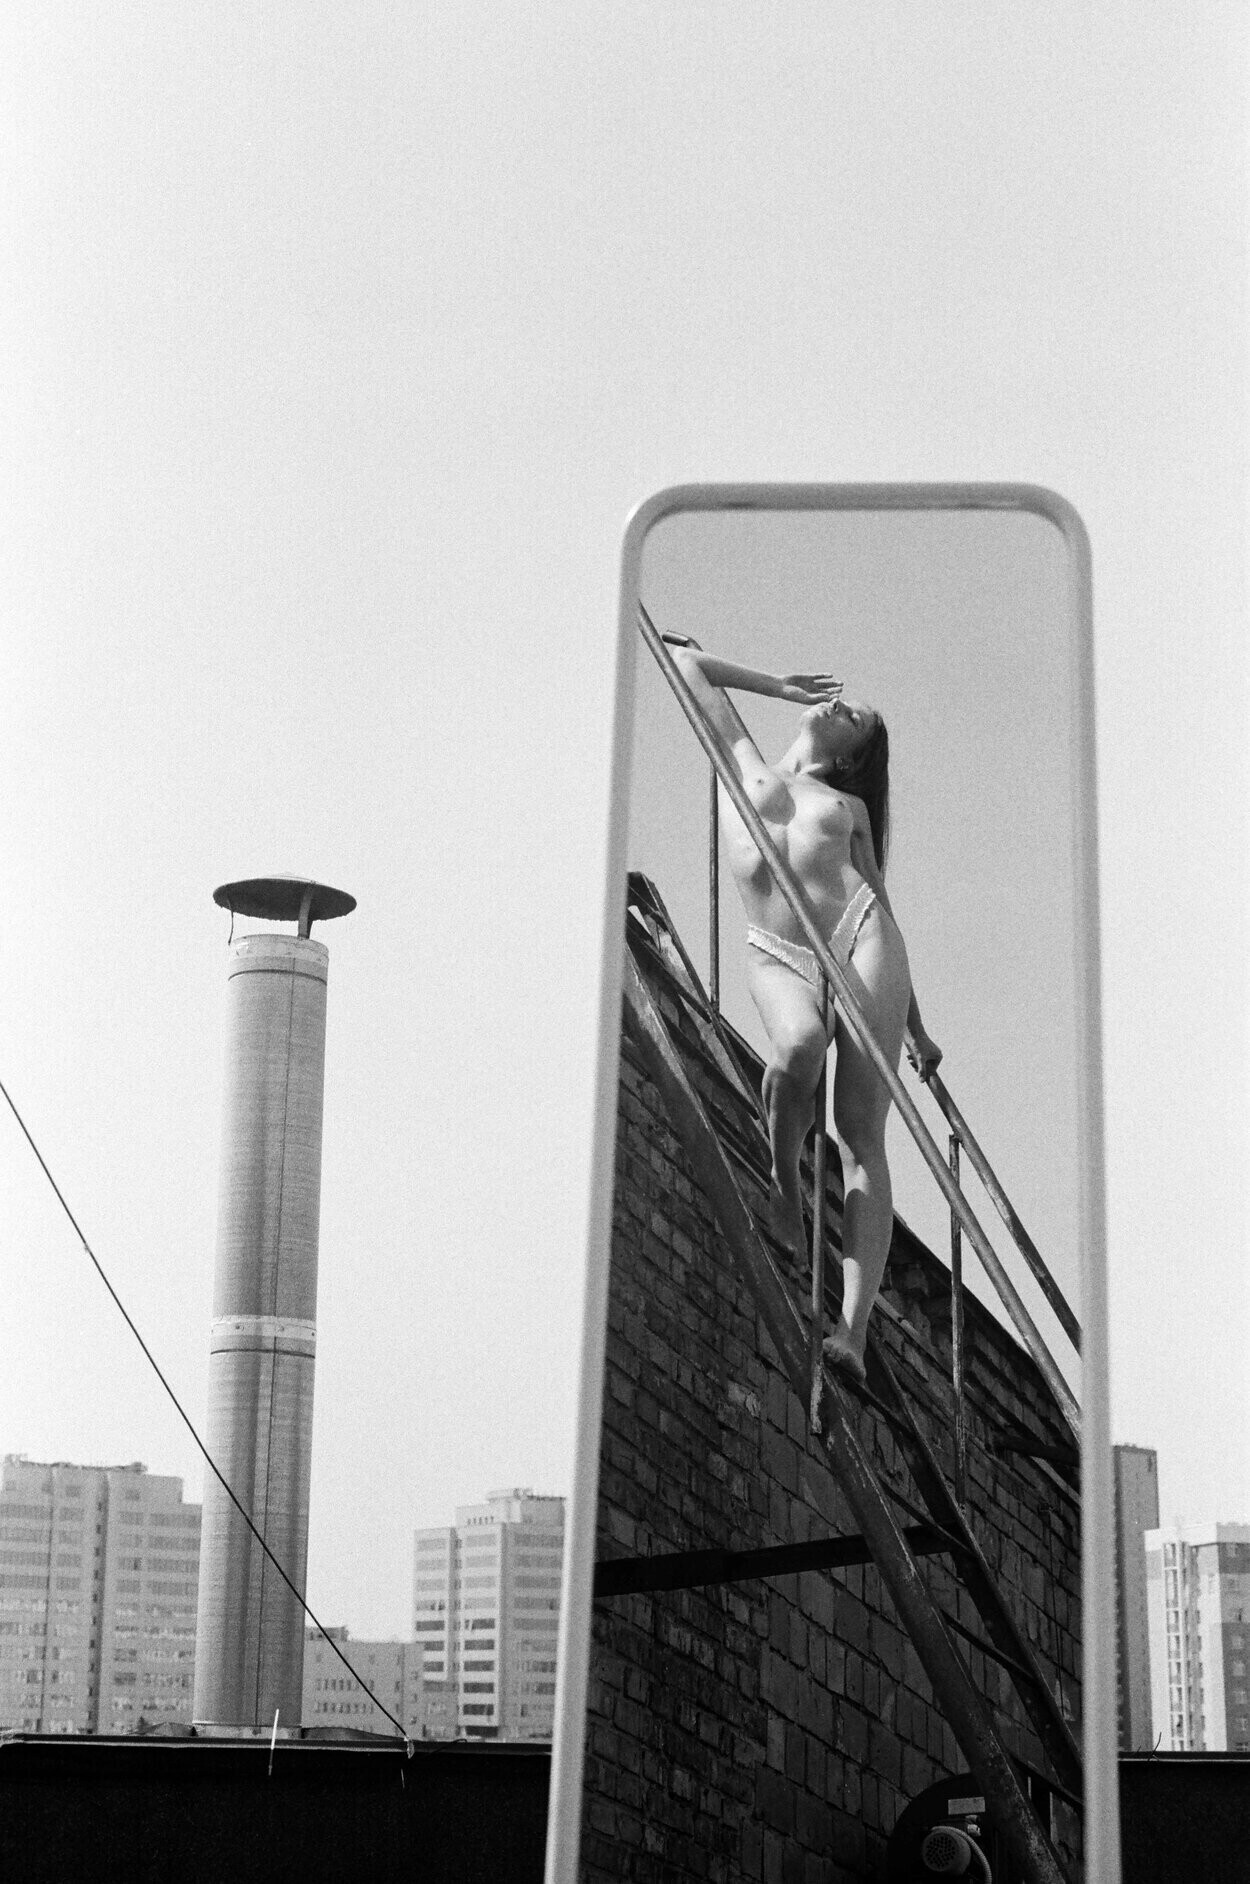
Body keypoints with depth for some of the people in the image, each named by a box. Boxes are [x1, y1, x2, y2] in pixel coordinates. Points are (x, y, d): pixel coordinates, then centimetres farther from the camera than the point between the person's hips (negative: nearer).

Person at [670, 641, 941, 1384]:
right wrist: (780, 685, 34)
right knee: (798, 1044, -38)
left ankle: (854, 1328, -26)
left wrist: (917, 1026, 22)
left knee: (862, 1136, -15)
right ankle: (785, 1180, -9)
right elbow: (689, 662, 27)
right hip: (778, 956, -1)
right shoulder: (745, 763, 24)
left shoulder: (849, 807, 25)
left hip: (859, 937, 1)